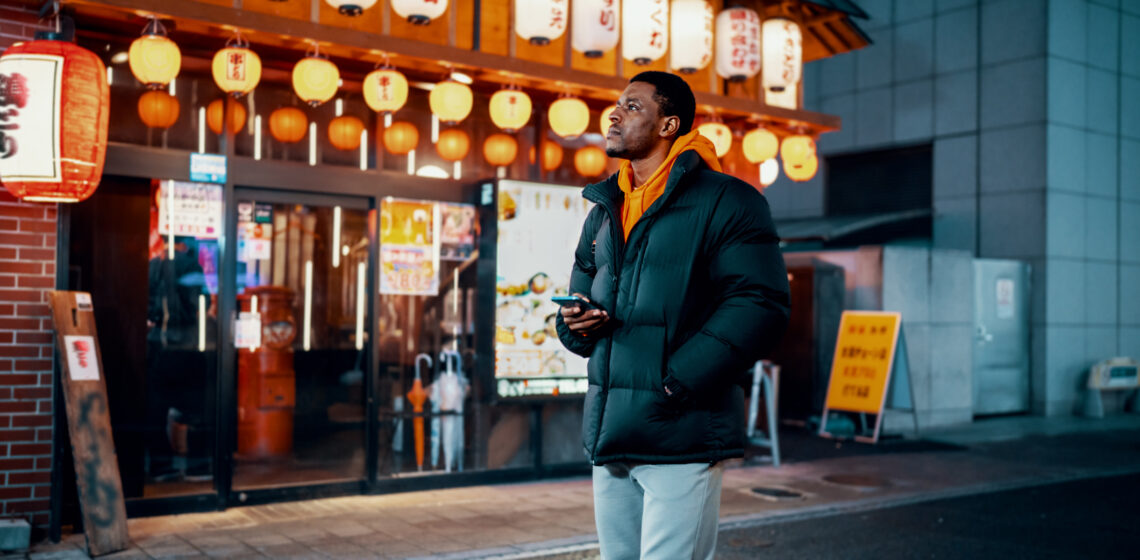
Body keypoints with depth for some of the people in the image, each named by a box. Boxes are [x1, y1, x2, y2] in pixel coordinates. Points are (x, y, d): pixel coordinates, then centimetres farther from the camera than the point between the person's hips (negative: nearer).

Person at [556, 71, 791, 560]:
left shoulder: (725, 201, -5)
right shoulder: (603, 212, 18)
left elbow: (761, 303, -13)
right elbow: (580, 296, 26)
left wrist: (677, 382, -19)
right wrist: (575, 322, 0)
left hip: (680, 435, -7)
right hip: (609, 435, 7)